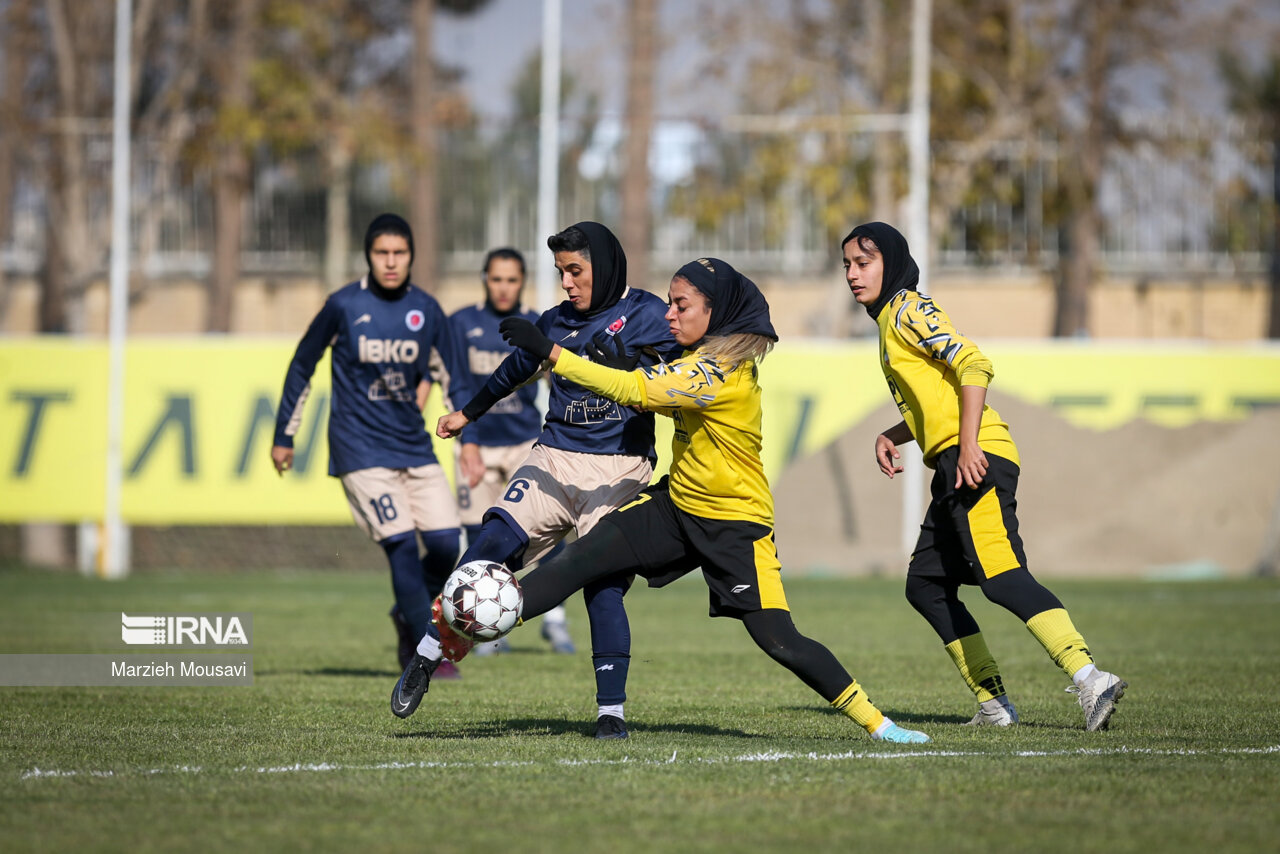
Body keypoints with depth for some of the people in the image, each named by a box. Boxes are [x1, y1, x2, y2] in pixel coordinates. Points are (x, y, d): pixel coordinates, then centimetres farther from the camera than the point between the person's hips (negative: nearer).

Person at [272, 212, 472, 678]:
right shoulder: (343, 306, -4)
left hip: (414, 444, 4)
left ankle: (409, 614, 23)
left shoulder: (426, 309, 4)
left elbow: (454, 377, 10)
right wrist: (284, 436, 11)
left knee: (446, 543, -6)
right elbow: (302, 367, 7)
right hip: (361, 446, -4)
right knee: (402, 543, -17)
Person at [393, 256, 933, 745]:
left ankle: (874, 721, 6)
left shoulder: (722, 371, -25)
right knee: (578, 564, -9)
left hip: (736, 525, -7)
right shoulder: (701, 359, 3)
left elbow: (634, 390, -30)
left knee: (779, 641, -12)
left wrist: (550, 352, -29)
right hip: (676, 506, 7)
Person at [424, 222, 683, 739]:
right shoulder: (557, 321, 16)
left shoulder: (647, 316, 1)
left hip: (619, 468, -4)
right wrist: (468, 414, 48)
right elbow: (516, 369, 33)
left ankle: (611, 711, -5)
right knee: (492, 546, -16)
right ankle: (428, 655, -12)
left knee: (604, 584, -12)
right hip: (555, 458, 4)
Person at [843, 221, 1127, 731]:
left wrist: (968, 446, -23)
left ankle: (1090, 680, -35)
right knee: (925, 584, 12)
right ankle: (992, 703, 8)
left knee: (1002, 577, -23)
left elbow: (974, 366, -16)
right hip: (955, 467, 11)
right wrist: (891, 436, 16)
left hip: (976, 458, -11)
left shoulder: (908, 310, -3)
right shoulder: (889, 320, 25)